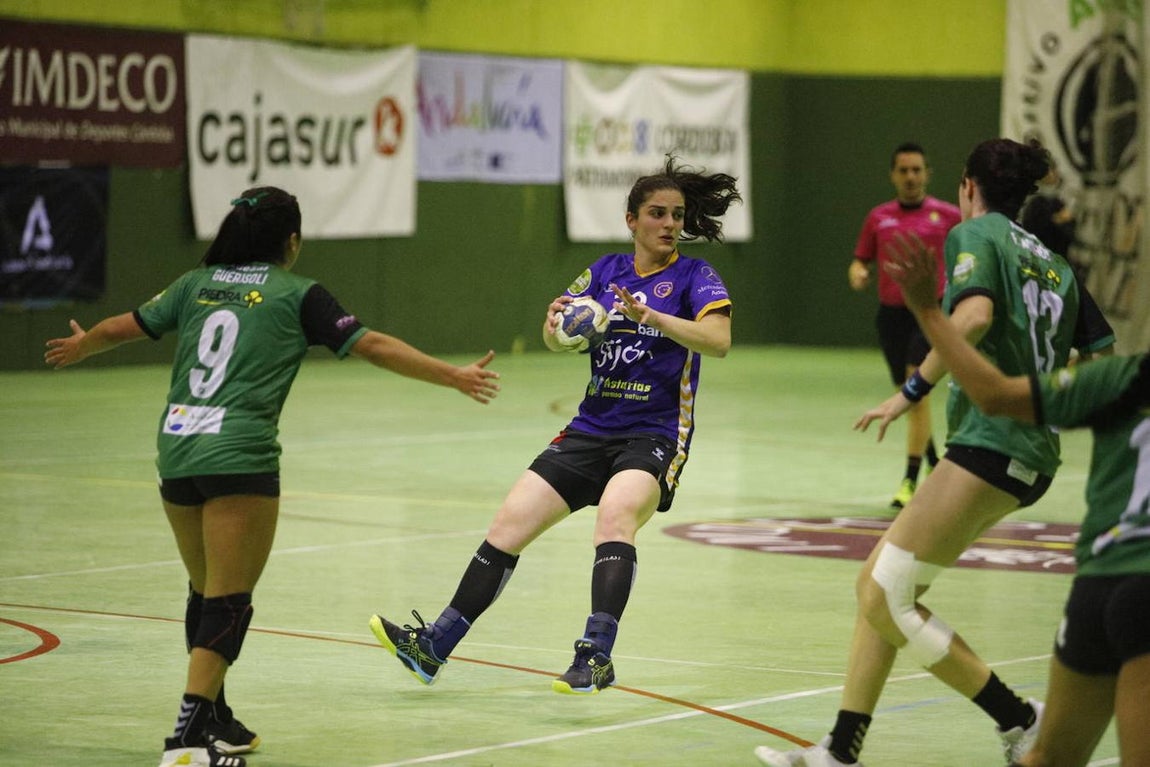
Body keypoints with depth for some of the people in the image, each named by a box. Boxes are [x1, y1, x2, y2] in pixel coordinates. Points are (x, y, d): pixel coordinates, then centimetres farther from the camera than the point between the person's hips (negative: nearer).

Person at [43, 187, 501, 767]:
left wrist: (78, 347, 46)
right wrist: (453, 376, 2)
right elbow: (372, 346, -2)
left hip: (176, 452, 6)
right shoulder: (297, 295, 2)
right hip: (239, 457, -6)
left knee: (206, 593, 19)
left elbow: (121, 328, 26)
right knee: (228, 603, -3)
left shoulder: (197, 284, 16)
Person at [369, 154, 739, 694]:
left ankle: (596, 656, -41)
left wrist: (650, 317, -33)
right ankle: (434, 648, 3)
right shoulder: (605, 271, 12)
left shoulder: (694, 277, -2)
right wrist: (557, 323, -18)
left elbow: (718, 340, -20)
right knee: (510, 522, -3)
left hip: (654, 438, -5)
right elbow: (556, 340, 6)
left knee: (615, 513, -34)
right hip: (591, 431, 5)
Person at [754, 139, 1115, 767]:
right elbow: (1105, 354, 14)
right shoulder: (1054, 261, 17)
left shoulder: (974, 233, -3)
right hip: (1030, 450, 9)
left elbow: (975, 313, -23)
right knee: (877, 585, 11)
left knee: (885, 600, -8)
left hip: (990, 443, -9)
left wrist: (912, 390, -19)